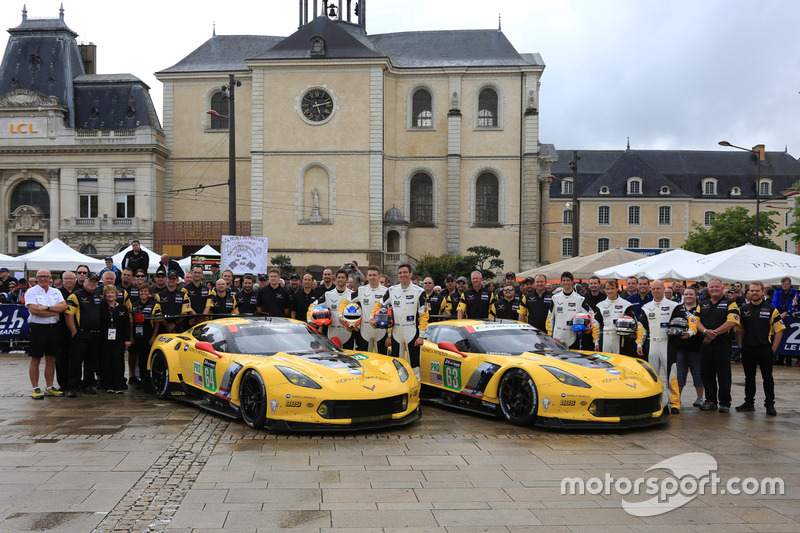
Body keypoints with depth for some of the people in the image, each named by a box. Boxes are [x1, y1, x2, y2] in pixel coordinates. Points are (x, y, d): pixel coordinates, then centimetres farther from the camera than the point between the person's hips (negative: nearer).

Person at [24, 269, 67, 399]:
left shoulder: (56, 292, 13)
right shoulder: (31, 292, -1)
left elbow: (64, 306, -2)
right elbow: (34, 310, -15)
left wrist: (46, 308, -14)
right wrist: (55, 311, -10)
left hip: (54, 328, 4)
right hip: (38, 328, -4)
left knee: (51, 360, 8)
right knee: (35, 360, 0)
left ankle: (49, 388, 16)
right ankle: (35, 389, 6)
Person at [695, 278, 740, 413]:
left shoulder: (730, 304, 2)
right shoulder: (702, 305, 17)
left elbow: (732, 322, -12)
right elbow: (696, 321, 8)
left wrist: (713, 333, -16)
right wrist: (706, 331, -14)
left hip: (723, 345, -4)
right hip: (706, 344, 4)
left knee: (724, 374, -2)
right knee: (707, 373, 7)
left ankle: (724, 403, 5)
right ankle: (711, 401, 17)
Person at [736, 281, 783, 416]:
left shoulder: (771, 310, -1)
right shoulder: (744, 309, 8)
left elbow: (779, 330, -2)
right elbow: (739, 329, 13)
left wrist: (773, 348, -8)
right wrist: (740, 345, 3)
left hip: (765, 349, -3)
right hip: (747, 349, 3)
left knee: (767, 378, 2)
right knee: (749, 377, 11)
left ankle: (770, 404, 10)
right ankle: (749, 402, 20)